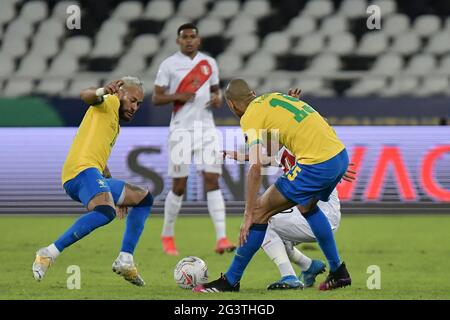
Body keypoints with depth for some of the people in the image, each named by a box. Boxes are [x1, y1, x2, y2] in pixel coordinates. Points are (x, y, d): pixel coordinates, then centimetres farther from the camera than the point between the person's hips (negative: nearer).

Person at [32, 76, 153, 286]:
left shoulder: (115, 123, 32)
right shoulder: (109, 103, 5)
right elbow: (86, 96, -17)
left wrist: (117, 196, 37)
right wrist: (103, 92, -39)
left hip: (95, 175, 10)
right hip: (82, 169, -10)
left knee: (144, 199, 20)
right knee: (106, 212, -36)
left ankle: (125, 261, 9)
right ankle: (49, 253, -35)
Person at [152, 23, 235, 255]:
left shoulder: (209, 63, 10)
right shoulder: (169, 65, -1)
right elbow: (156, 98, -1)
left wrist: (217, 99, -2)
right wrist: (178, 96, -18)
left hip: (206, 129, 3)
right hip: (181, 130, -3)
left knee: (212, 180, -8)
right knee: (179, 186, -1)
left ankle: (221, 238, -14)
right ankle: (167, 236, 18)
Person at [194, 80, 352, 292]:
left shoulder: (250, 117, -4)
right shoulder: (273, 97, 20)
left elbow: (255, 167, -14)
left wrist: (248, 215, -13)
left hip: (317, 165, -8)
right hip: (341, 155, 8)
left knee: (261, 211, 1)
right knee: (306, 206, 34)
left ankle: (231, 281, 6)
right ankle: (338, 272, 35)